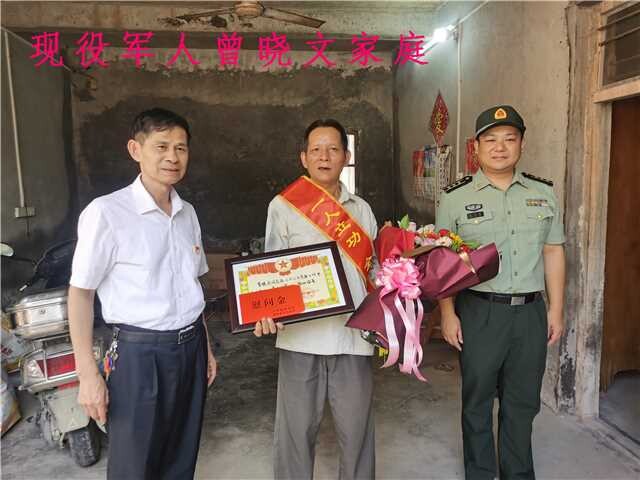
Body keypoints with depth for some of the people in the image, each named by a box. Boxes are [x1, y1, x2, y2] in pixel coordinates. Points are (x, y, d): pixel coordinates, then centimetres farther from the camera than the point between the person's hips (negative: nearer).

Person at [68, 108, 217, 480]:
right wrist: (88, 374, -11)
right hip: (141, 353, -5)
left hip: (191, 346, 6)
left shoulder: (188, 213, 6)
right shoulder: (106, 212, -13)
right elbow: (80, 294, -9)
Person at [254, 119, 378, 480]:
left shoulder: (361, 209, 10)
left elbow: (371, 269, 15)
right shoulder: (283, 206, 0)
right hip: (301, 335, -2)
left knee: (357, 426, 13)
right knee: (296, 427, 11)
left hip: (353, 333, 3)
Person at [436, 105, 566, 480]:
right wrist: (448, 313, -8)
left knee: (523, 401, 15)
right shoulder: (456, 197, -3)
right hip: (480, 312, -3)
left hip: (531, 311, 3)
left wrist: (556, 309, 7)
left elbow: (553, 253, 11)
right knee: (478, 399, 10)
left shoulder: (544, 193, 7)